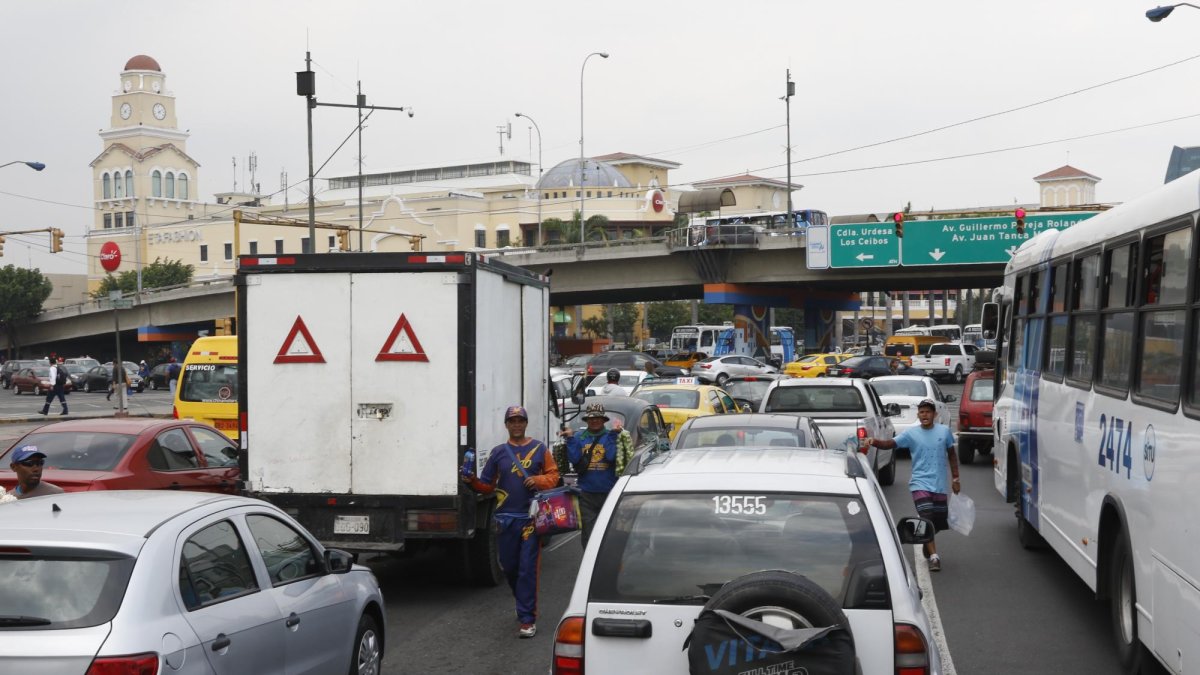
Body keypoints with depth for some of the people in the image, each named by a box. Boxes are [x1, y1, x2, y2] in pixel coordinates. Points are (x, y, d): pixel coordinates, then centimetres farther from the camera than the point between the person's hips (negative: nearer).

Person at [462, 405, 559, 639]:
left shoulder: (539, 449, 5)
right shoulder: (498, 452, 7)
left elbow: (553, 475, 8)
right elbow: (487, 485, 7)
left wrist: (539, 480, -11)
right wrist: (472, 482, -12)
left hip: (532, 517, -2)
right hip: (507, 518, 2)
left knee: (528, 568, -6)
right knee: (509, 566, 11)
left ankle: (527, 618, -3)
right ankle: (525, 603, 36)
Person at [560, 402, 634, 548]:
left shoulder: (612, 436, 1)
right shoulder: (579, 437, 8)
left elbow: (611, 456, -15)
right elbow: (574, 459, -4)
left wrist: (613, 434, -16)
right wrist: (570, 439, -8)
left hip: (609, 492, -2)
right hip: (586, 494, 2)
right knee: (588, 534, 4)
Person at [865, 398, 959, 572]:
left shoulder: (944, 431, 3)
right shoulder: (911, 433, -3)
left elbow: (951, 454, 13)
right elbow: (890, 443, -15)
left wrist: (955, 478, 12)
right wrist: (875, 442, -35)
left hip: (940, 485, 3)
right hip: (921, 484, -3)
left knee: (939, 522, 11)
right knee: (927, 519, -17)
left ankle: (927, 543, 41)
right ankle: (934, 556, -13)